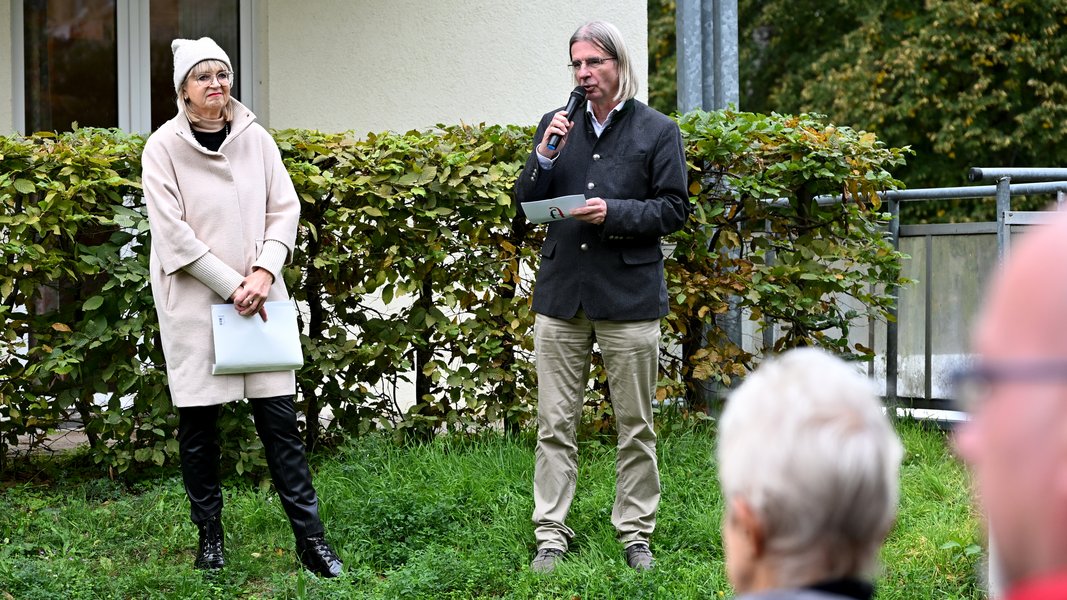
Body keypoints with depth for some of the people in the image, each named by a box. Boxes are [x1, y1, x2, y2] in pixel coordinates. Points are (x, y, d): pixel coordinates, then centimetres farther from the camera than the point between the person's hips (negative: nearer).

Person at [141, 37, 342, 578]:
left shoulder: (255, 138, 6)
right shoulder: (164, 147, -4)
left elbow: (284, 209, 5)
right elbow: (172, 232, -9)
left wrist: (264, 272, -10)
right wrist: (232, 286, -12)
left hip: (257, 295, 2)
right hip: (194, 301, -2)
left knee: (279, 416, 0)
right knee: (198, 421, 4)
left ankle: (310, 539, 2)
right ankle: (209, 537, 17)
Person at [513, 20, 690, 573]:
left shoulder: (657, 131, 2)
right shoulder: (555, 125, 11)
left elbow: (674, 210, -1)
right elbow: (525, 205, 9)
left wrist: (615, 213, -15)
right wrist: (544, 157, -9)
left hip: (629, 295, -2)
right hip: (561, 293, 3)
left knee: (635, 425, 6)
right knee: (555, 423, 3)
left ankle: (635, 534, 15)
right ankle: (551, 535, 8)